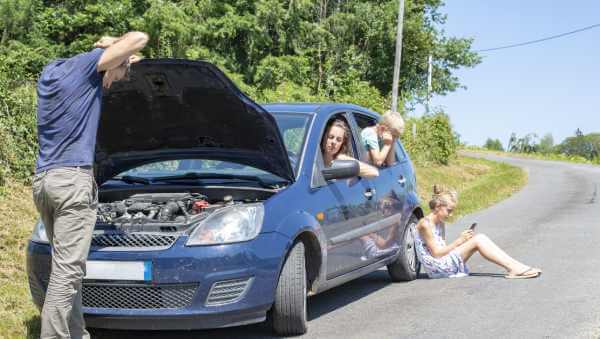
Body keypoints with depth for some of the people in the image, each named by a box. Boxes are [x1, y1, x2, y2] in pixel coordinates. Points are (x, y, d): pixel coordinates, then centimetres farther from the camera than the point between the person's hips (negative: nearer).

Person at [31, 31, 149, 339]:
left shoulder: (50, 71, 20)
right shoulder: (87, 64, -4)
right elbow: (139, 38, -8)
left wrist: (124, 60, 30)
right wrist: (115, 46, 10)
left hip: (41, 180, 9)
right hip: (73, 180, -9)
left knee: (66, 267, 13)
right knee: (66, 271, -8)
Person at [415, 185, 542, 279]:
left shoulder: (440, 224, 17)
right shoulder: (425, 224, -13)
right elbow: (436, 253, -15)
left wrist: (461, 240, -1)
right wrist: (459, 241, -13)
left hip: (445, 263, 9)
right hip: (436, 267, -9)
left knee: (480, 238, -7)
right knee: (477, 240, -18)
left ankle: (516, 267, -17)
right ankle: (513, 268, -23)